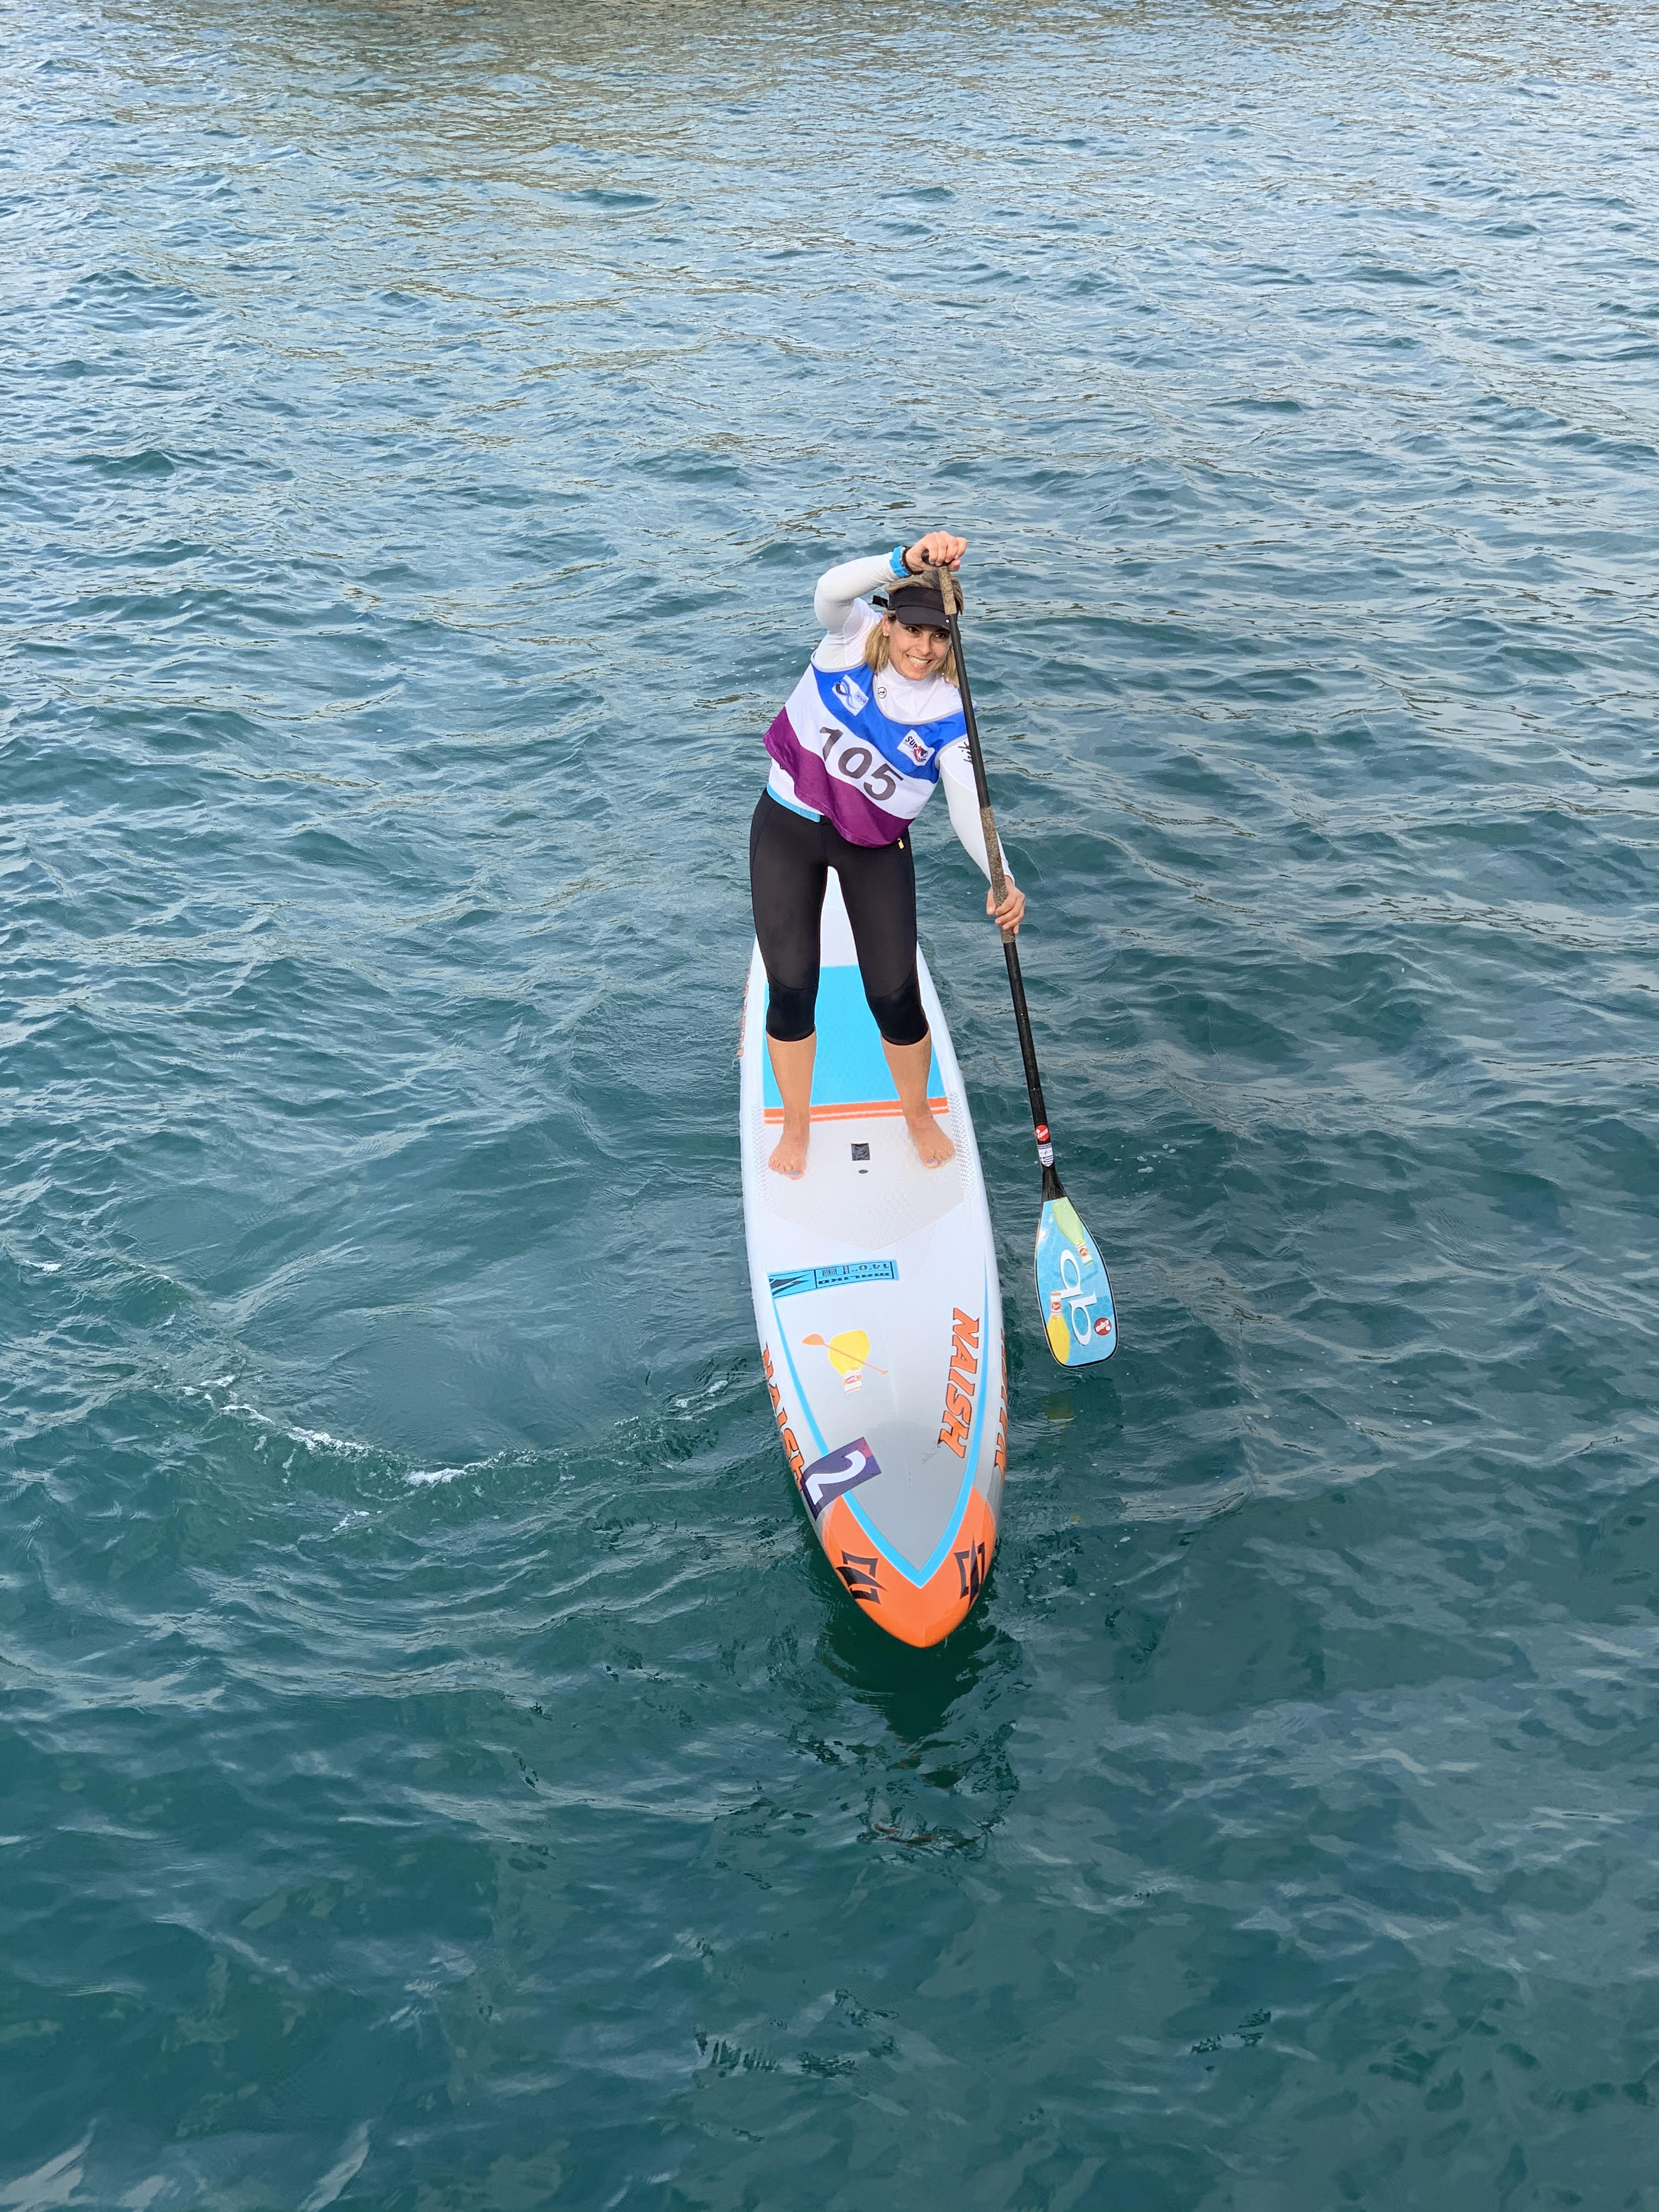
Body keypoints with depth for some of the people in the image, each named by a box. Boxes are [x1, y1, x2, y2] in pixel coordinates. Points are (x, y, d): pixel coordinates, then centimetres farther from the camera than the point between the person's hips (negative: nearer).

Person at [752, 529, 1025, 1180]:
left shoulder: (949, 714, -12)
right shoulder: (854, 634, -13)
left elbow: (967, 805, -20)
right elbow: (831, 590, -35)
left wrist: (999, 878, -38)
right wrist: (909, 559, -53)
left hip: (874, 847, 0)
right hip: (788, 829, 0)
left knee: (895, 993, -3)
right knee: (791, 988, -1)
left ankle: (919, 1115, 26)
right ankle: (796, 1127, 22)